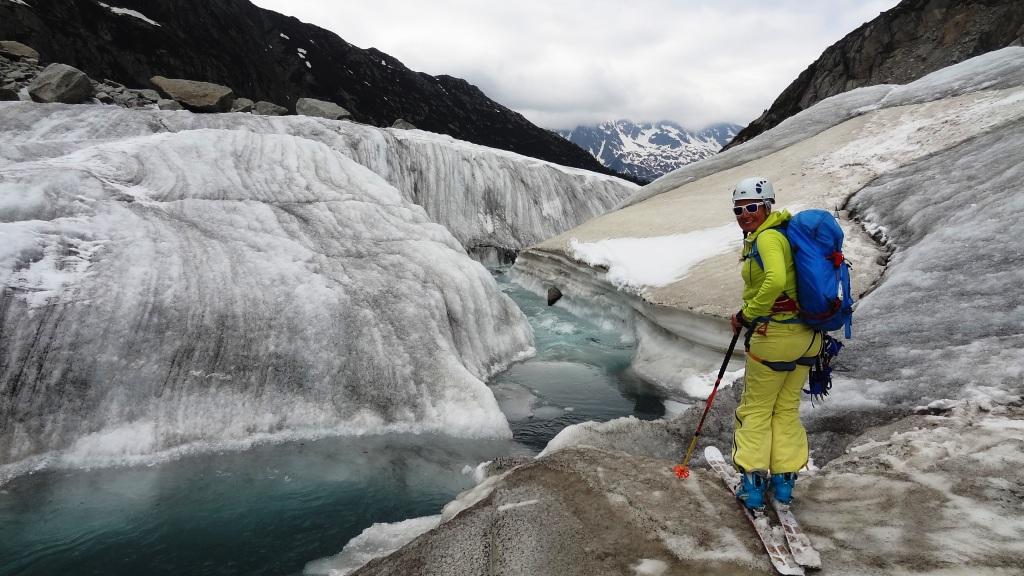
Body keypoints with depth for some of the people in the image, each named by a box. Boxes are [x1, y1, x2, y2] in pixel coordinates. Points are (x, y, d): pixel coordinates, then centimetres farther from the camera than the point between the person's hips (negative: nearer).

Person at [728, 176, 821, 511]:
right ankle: (784, 480, 24)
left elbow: (775, 282, -33)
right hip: (806, 335, 9)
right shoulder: (782, 233, 12)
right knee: (787, 409, 18)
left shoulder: (767, 237, -17)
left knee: (755, 409, 7)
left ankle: (753, 483, 11)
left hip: (774, 336, -9)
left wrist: (746, 315, -21)